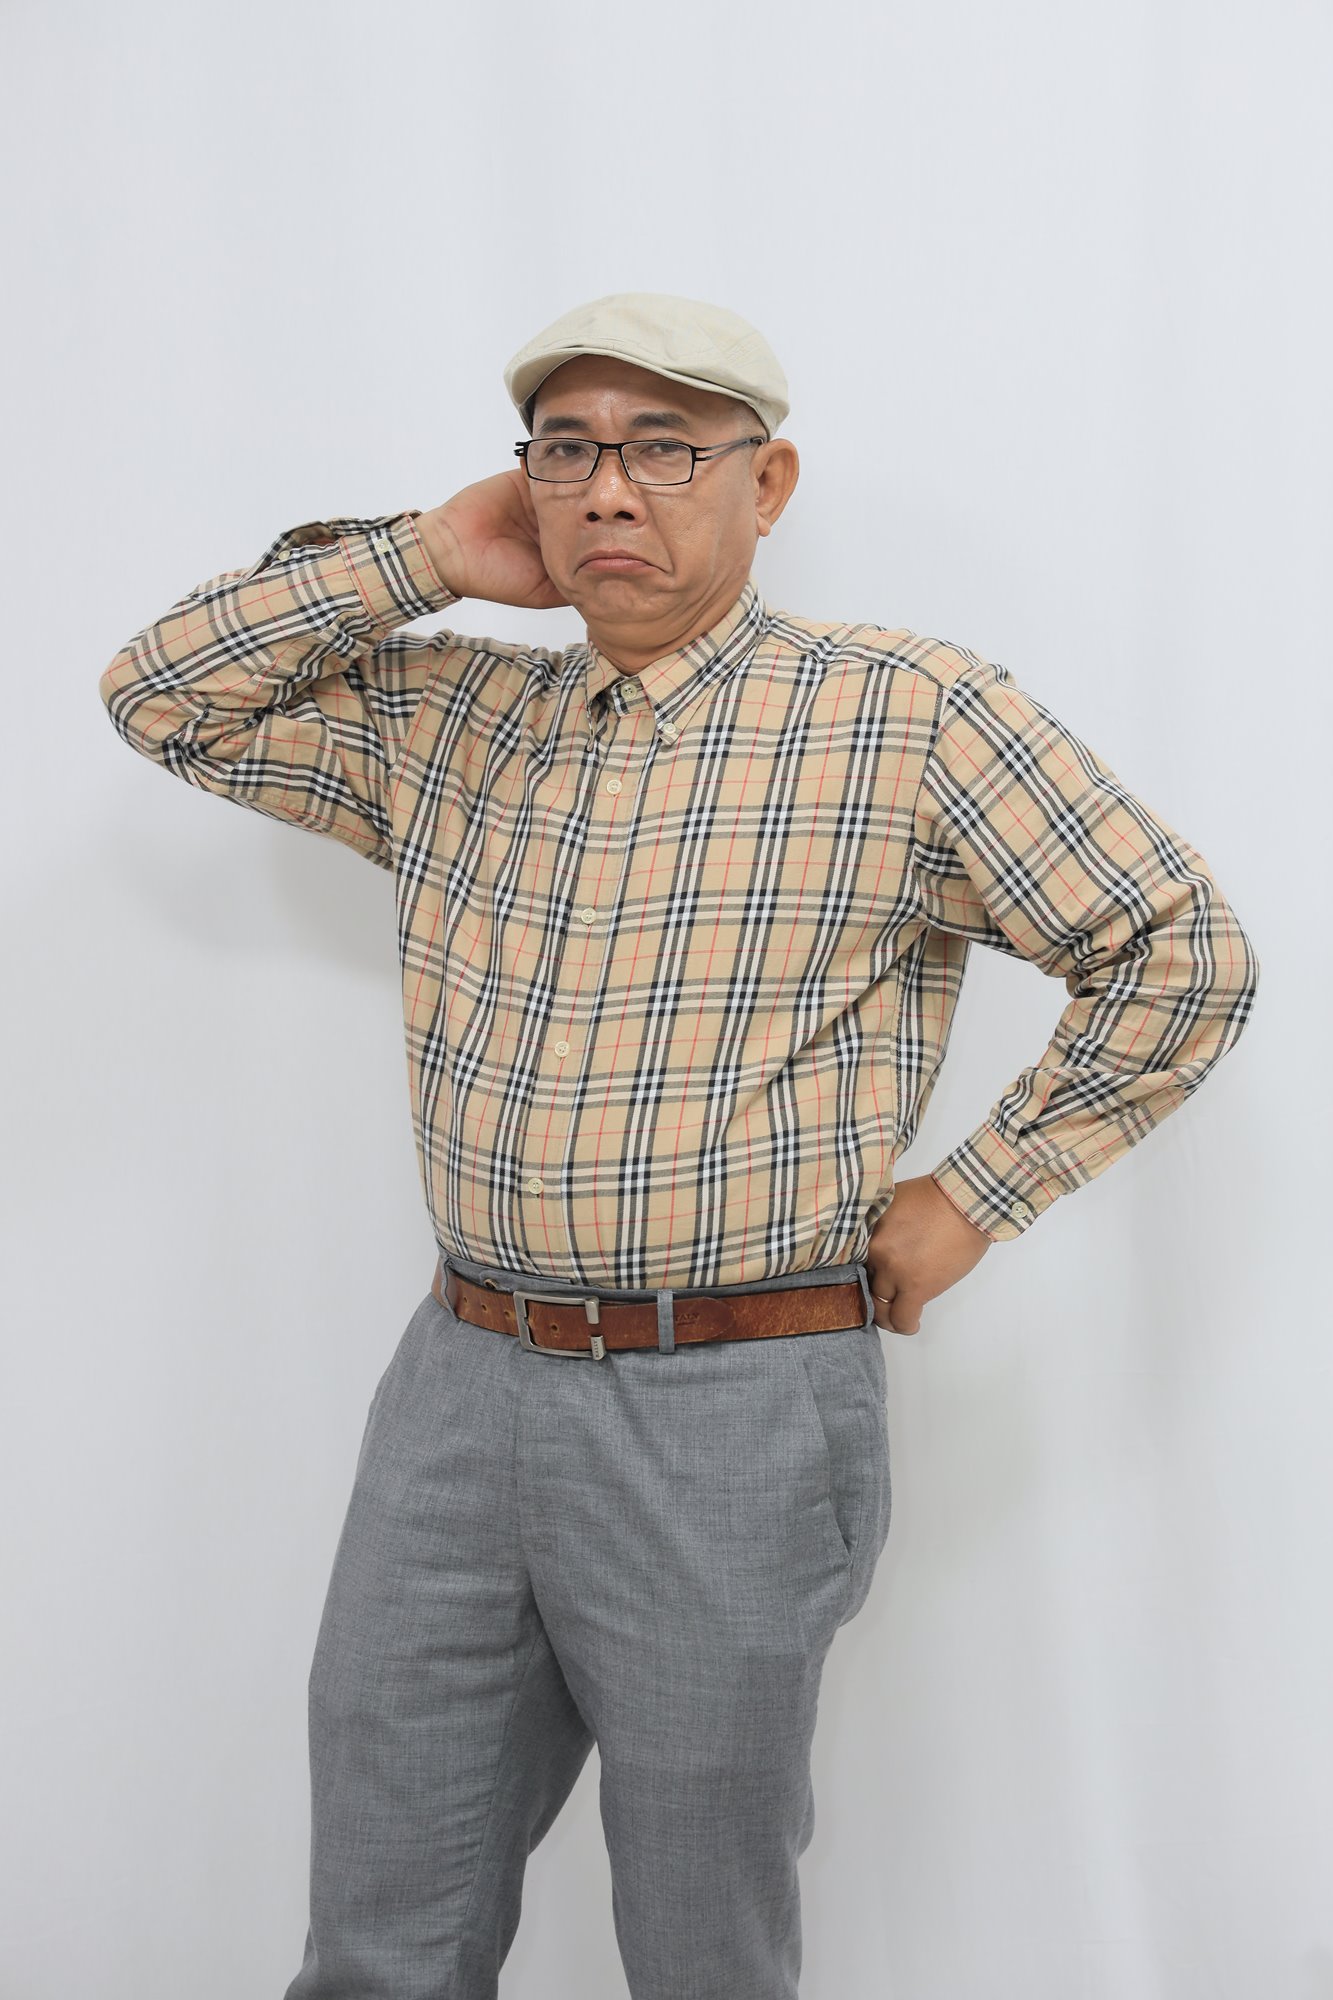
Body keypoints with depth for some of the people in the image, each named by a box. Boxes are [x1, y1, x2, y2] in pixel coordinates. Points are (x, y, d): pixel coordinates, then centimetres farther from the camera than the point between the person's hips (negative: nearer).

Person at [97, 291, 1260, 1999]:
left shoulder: (908, 718, -5)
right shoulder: (447, 719, 9)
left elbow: (1182, 955, -2)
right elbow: (164, 698, 13)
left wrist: (974, 1197, -4)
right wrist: (423, 559, 3)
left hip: (733, 1421, -4)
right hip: (455, 1386, 5)